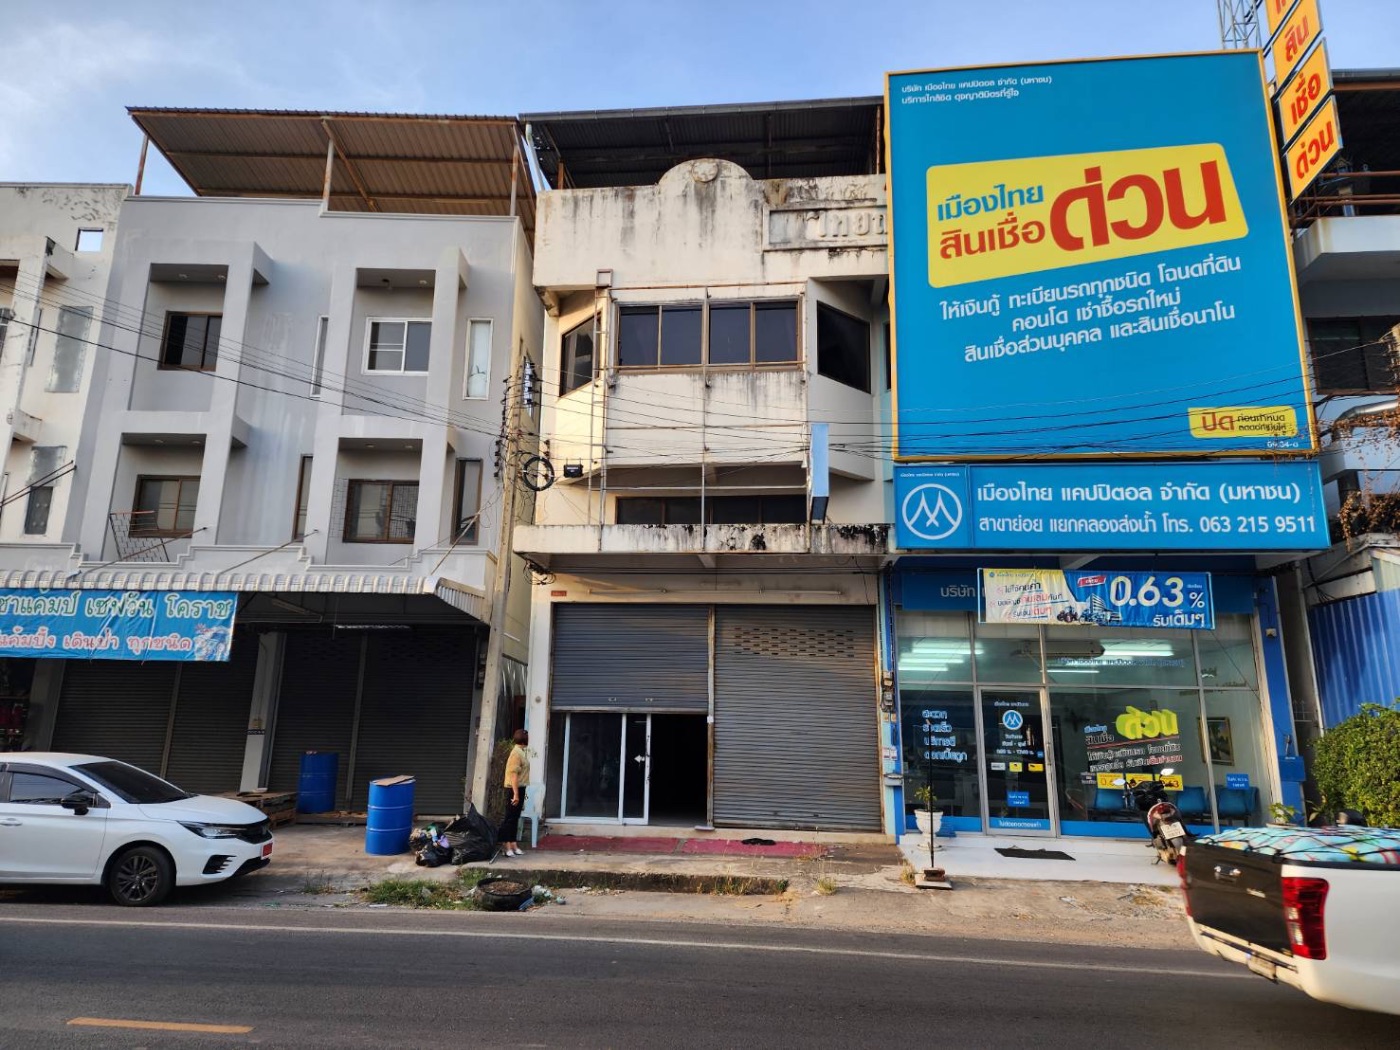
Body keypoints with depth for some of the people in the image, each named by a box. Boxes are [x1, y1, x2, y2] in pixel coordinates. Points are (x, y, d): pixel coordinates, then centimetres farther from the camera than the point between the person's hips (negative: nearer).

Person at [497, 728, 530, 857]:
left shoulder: (522, 752, 14)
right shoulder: (516, 753, -16)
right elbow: (514, 774, -21)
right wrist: (516, 794, -24)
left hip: (520, 788, 9)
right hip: (514, 789, -9)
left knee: (515, 818, 12)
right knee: (510, 818, -5)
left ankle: (513, 845, 16)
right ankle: (507, 846, -1)